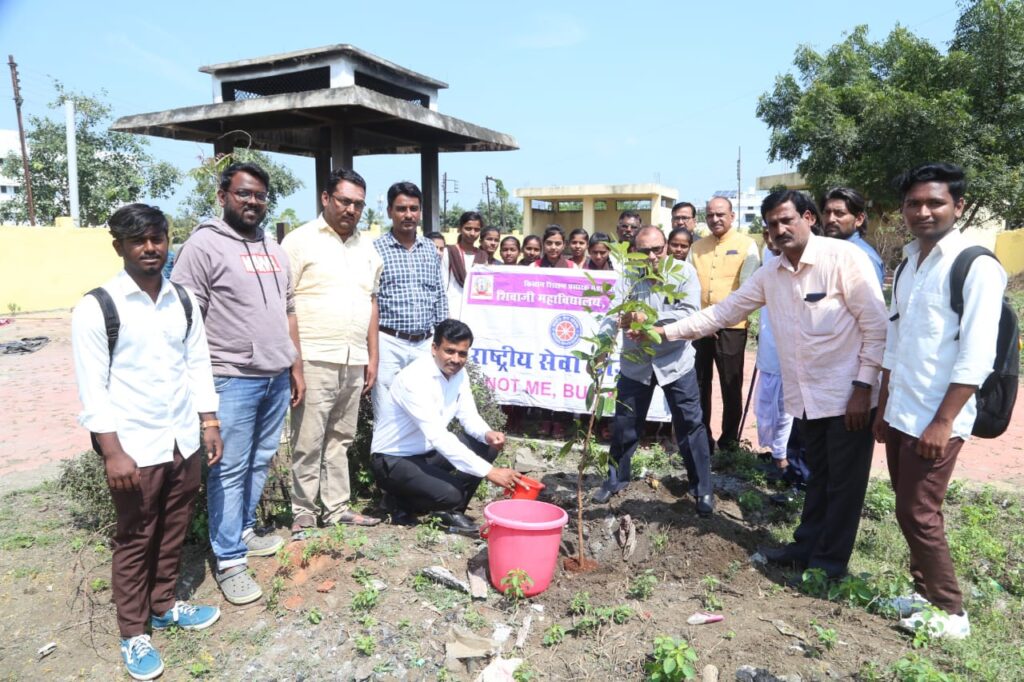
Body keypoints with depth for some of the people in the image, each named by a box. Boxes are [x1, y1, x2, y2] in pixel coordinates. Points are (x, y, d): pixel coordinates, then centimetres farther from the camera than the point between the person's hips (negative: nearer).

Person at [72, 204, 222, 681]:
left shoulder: (184, 300, 5)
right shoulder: (97, 307, -10)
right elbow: (92, 388, -12)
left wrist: (208, 423, 6)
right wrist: (113, 451, -15)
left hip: (183, 442, 5)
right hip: (135, 448, -4)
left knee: (173, 533, 18)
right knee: (134, 541, 9)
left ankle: (164, 606, 38)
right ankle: (133, 634, 26)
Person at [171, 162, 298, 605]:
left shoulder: (274, 251, 15)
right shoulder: (204, 245, -8)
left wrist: (296, 367, 17)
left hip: (276, 377, 7)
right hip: (232, 380, -7)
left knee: (260, 463, 16)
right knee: (229, 470, 1)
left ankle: (244, 531, 33)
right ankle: (229, 561, 11)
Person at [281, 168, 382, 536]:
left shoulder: (367, 248, 15)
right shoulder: (300, 240, -4)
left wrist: (372, 357, 14)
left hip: (354, 362, 6)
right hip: (315, 360, -6)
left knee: (340, 440, 14)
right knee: (308, 443, 0)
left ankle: (337, 509, 24)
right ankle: (303, 515, 13)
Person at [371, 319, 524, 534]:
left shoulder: (459, 373, -3)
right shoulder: (415, 378, -28)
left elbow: (469, 417, 4)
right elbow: (438, 436, -36)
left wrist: (487, 434, -22)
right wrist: (489, 471, -40)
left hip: (427, 452, 8)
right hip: (394, 460, -8)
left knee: (487, 446, -8)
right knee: (451, 493, -29)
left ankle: (450, 510, 2)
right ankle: (401, 501, 1)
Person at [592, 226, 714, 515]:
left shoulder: (683, 272, -10)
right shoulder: (627, 277, -6)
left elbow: (689, 314, -21)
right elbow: (613, 315, -18)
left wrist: (650, 318, -31)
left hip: (674, 362, -2)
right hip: (635, 363, 2)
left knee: (690, 425, 5)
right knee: (624, 425, 12)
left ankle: (703, 489, 20)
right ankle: (616, 478, 33)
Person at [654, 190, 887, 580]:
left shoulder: (844, 257, -13)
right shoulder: (770, 274, 5)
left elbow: (877, 325, -13)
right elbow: (724, 311, 7)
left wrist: (863, 386, -15)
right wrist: (667, 331, -1)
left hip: (847, 395, -6)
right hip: (805, 397, 6)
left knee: (844, 482, 7)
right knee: (817, 476, 20)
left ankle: (829, 562, 21)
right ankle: (806, 546, 34)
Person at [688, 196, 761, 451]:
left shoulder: (747, 245, -1)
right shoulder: (697, 247, 12)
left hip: (731, 326, -4)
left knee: (731, 385, 5)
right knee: (699, 383, 10)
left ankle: (729, 440, 19)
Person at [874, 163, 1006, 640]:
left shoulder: (976, 267, -13)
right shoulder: (908, 264, 11)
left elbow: (977, 357, -18)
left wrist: (942, 422, -20)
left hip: (936, 420, -7)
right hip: (901, 415, 7)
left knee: (918, 514, 0)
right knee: (910, 511, 15)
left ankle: (950, 612, 18)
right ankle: (925, 593, 30)